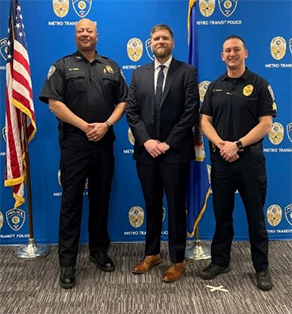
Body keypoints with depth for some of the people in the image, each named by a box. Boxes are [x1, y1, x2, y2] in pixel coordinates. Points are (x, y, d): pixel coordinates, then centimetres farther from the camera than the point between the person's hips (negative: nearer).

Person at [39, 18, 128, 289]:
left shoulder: (111, 67, 13)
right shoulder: (62, 66, 4)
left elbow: (122, 102, 8)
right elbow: (54, 103, -6)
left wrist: (106, 124, -9)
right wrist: (85, 126, -13)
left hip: (104, 144, 3)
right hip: (74, 144, -3)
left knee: (101, 200, 11)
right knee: (71, 202, 1)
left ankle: (99, 251, 27)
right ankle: (67, 262, 10)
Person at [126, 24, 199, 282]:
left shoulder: (187, 72, 0)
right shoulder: (139, 74, 10)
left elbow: (191, 112, -8)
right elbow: (131, 111, 5)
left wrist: (168, 143, -12)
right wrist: (146, 140, -8)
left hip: (175, 152, -3)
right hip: (146, 151, 3)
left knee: (176, 207, 6)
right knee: (152, 206, 14)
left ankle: (178, 260, 19)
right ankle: (152, 253, 30)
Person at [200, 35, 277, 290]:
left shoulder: (259, 84, -1)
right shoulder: (215, 87, 10)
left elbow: (266, 124, -7)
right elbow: (205, 121, 6)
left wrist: (238, 144, -16)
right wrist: (220, 144, -11)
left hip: (250, 158, -3)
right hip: (220, 159, 3)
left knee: (256, 215, 5)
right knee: (222, 214, 12)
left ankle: (262, 267, 19)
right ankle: (220, 261, 26)